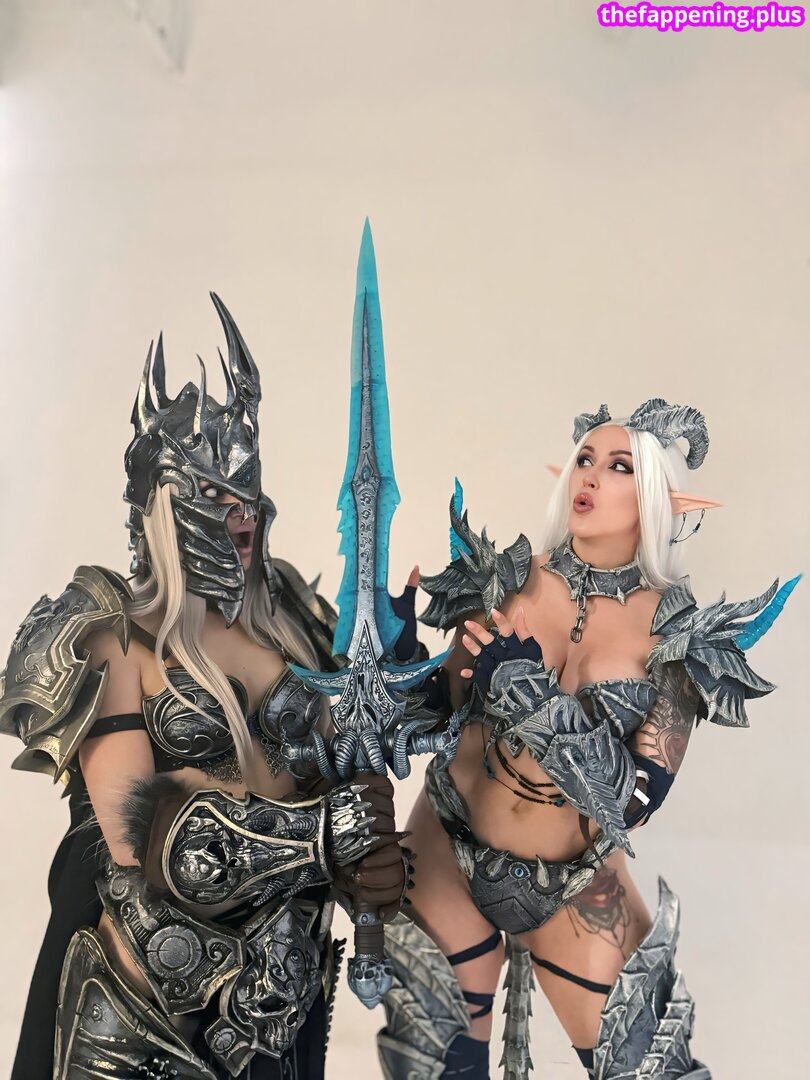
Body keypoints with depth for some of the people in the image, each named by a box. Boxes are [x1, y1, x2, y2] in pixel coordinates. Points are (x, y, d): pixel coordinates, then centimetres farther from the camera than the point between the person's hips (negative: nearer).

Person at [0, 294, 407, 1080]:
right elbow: (138, 837, -22)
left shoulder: (289, 618, 2)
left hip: (287, 980, 4)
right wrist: (327, 834, -22)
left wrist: (370, 862, -18)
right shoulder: (111, 636, -12)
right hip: (148, 998, -4)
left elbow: (345, 774, 2)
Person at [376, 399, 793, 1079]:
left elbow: (641, 795, -18)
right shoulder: (509, 578, -9)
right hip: (453, 849, 1)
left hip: (578, 880, 0)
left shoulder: (678, 632, -11)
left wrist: (528, 695, -25)